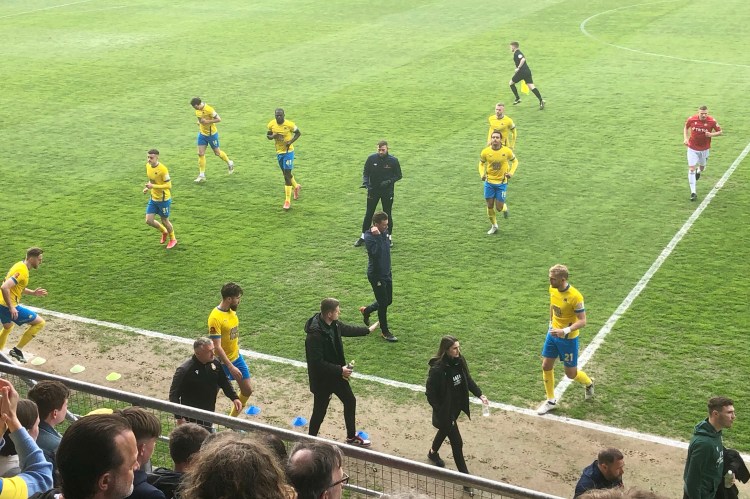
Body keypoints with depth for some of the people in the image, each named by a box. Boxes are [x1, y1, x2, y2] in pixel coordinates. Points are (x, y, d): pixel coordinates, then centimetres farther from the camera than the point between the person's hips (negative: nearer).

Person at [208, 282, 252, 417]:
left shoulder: (232, 311, 0)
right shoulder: (215, 318, -25)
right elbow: (217, 347, -27)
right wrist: (231, 367, -28)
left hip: (237, 357, 8)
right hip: (223, 362, -8)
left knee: (247, 390, 12)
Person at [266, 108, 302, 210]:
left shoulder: (289, 124, -17)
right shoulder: (271, 124, -7)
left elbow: (298, 133, -2)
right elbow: (268, 135, 7)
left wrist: (291, 141, -17)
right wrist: (273, 136, -16)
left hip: (288, 151, -5)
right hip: (279, 152, 5)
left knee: (287, 175, -9)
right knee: (286, 173, 19)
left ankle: (287, 201, -4)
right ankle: (296, 186, 49)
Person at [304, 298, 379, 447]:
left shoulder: (334, 324, -7)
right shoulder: (315, 335, -33)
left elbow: (347, 329, 17)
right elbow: (317, 363, -32)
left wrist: (368, 330, 29)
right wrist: (340, 370, -28)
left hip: (337, 375, 9)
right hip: (322, 379, -9)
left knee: (350, 402, 21)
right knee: (319, 412, 6)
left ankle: (351, 437, 42)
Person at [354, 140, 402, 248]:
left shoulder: (393, 161, -10)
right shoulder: (371, 158, -7)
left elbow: (398, 175, -2)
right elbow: (365, 172, 2)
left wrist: (389, 181, -18)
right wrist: (365, 182, -17)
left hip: (387, 191, -1)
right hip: (373, 190, 1)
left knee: (387, 214, 7)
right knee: (369, 214, 7)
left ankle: (389, 237, 21)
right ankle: (363, 236, 17)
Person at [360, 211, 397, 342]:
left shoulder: (384, 233, 0)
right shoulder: (369, 237, -23)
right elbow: (376, 252, -38)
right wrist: (377, 236, -38)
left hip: (386, 273, 8)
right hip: (376, 275, -8)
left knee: (388, 301, 17)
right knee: (383, 303, 1)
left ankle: (366, 310, 42)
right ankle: (385, 332, 18)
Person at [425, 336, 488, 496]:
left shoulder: (459, 361, -9)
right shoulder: (437, 369, -30)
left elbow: (467, 379, 6)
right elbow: (430, 394, -23)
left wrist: (479, 395, -4)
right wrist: (441, 411, -21)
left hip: (456, 407, 8)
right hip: (445, 411, -8)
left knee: (445, 430, 32)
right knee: (457, 443, -1)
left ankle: (433, 453, 62)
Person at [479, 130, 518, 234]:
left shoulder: (507, 151, -14)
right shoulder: (485, 152, -11)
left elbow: (515, 161, 4)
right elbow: (481, 163, 7)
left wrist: (511, 172, -10)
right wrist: (482, 174, -10)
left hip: (502, 182, -1)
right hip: (489, 182, 1)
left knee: (499, 207, -2)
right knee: (490, 206, 5)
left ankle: (504, 208, 35)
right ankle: (494, 226, 27)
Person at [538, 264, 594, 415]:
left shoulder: (575, 296, -29)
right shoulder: (552, 289, -7)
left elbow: (582, 321, -25)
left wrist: (565, 331, -36)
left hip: (568, 338, -6)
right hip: (553, 334, 6)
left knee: (571, 373, 6)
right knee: (546, 366, 7)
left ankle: (589, 383, 40)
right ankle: (551, 401, 23)